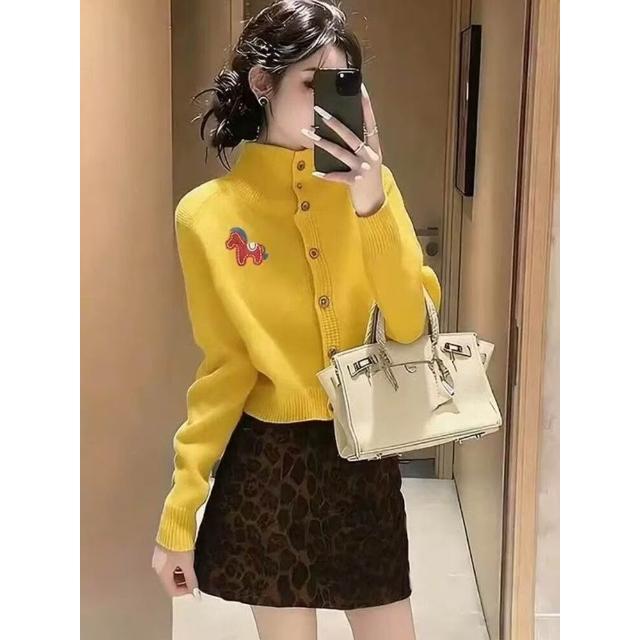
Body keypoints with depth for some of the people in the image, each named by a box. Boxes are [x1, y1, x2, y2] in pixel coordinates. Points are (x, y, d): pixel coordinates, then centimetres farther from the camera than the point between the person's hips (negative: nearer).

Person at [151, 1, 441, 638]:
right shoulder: (209, 213, -9)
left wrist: (372, 205, -23)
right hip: (270, 461, -2)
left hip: (363, 456, 2)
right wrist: (178, 513, -6)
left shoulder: (369, 182, -1)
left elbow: (412, 327, -10)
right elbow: (226, 370, -5)